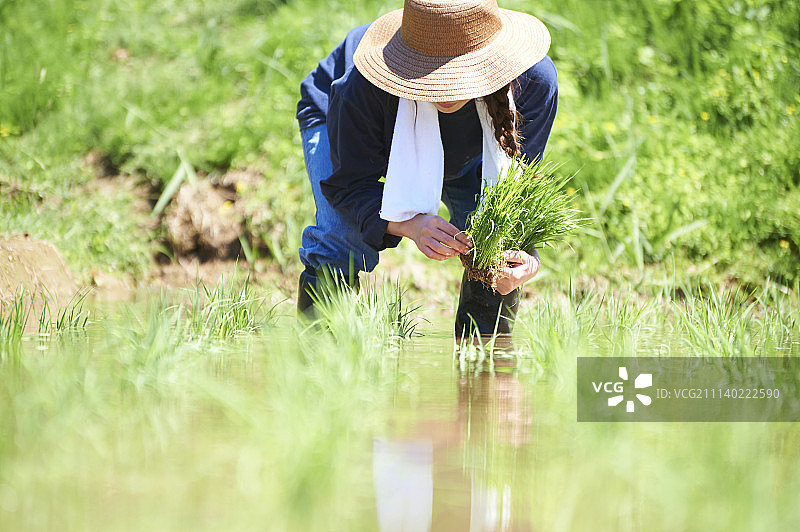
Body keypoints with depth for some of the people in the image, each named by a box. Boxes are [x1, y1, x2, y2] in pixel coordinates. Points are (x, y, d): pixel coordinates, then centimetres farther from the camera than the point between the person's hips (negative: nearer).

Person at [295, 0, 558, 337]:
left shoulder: (534, 81, -38)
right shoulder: (365, 89, -46)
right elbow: (350, 182, -33)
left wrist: (527, 256, -49)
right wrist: (411, 224, -54)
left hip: (464, 152, 3)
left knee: (499, 255, -16)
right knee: (341, 247, -27)